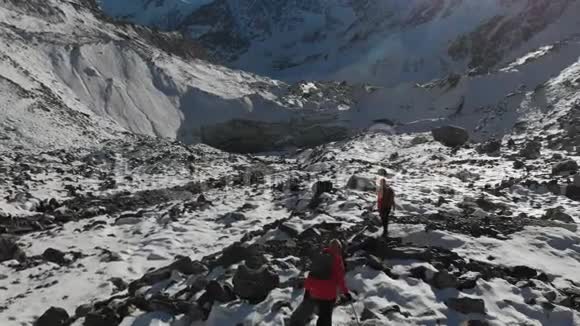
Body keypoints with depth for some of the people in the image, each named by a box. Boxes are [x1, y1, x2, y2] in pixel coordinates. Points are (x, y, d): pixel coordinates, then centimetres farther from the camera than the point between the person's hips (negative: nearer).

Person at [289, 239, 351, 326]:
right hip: (328, 294, -5)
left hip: (314, 292, 5)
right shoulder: (337, 259, -8)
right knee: (325, 318, 5)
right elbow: (340, 277, -11)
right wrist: (345, 292, -3)